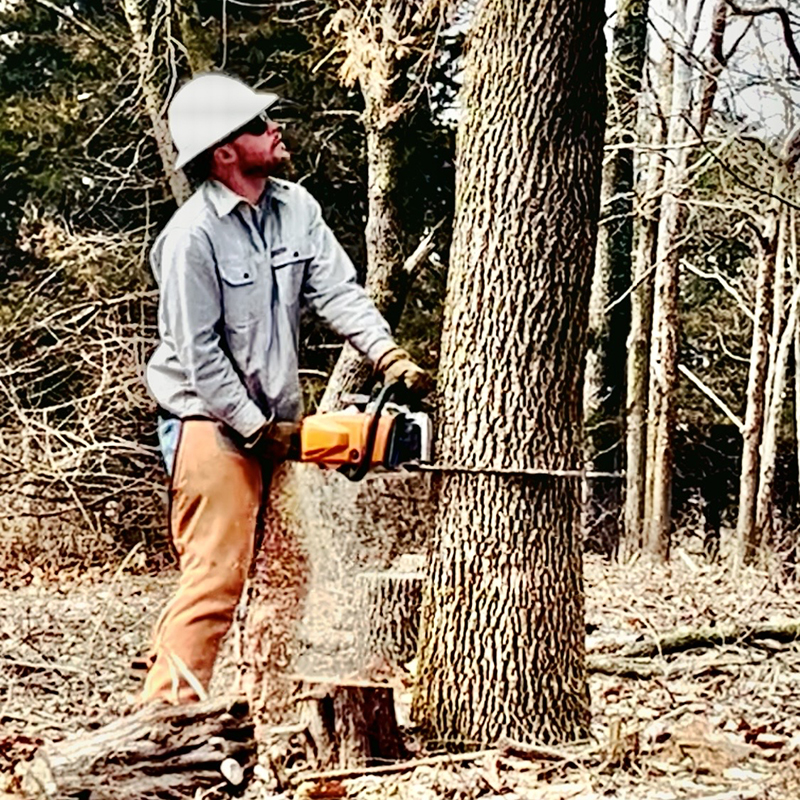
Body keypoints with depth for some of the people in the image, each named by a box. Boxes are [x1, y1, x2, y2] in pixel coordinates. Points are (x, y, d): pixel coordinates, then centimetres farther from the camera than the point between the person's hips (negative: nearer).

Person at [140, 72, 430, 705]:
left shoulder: (296, 207, 3)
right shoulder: (193, 236, -18)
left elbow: (338, 292, -4)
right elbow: (199, 353, -18)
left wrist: (390, 357, -18)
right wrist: (256, 429, -16)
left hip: (275, 422, 8)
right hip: (210, 424, -8)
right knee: (216, 577, -10)